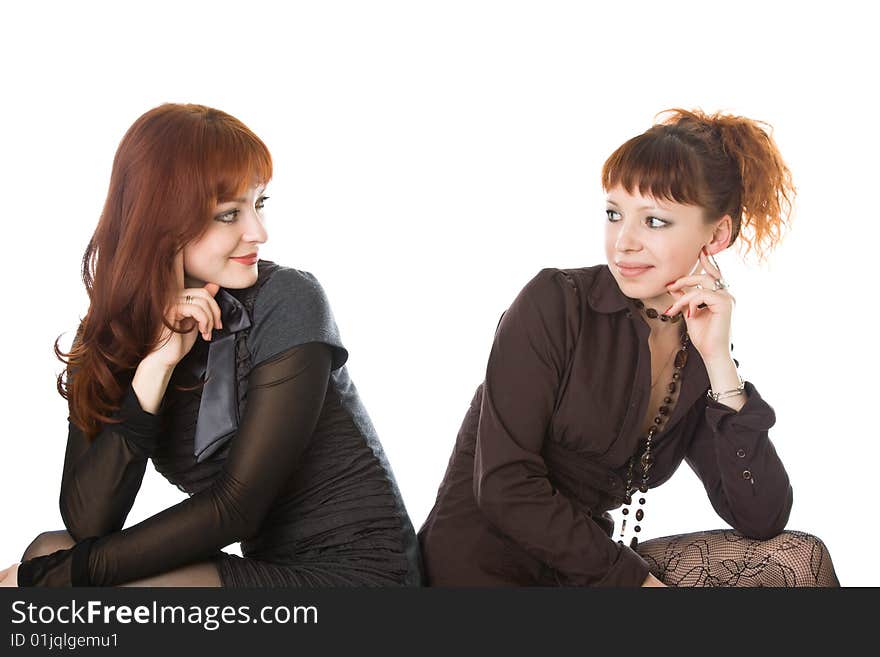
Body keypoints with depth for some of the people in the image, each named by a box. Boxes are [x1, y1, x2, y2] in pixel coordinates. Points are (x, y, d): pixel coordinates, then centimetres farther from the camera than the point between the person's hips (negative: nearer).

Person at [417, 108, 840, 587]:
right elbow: (505, 486, -16)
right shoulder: (555, 304, -10)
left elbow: (762, 521, -6)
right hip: (484, 569, -6)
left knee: (796, 557, -9)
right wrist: (638, 579, -14)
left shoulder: (700, 361, 5)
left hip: (586, 570, 6)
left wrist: (717, 361, -11)